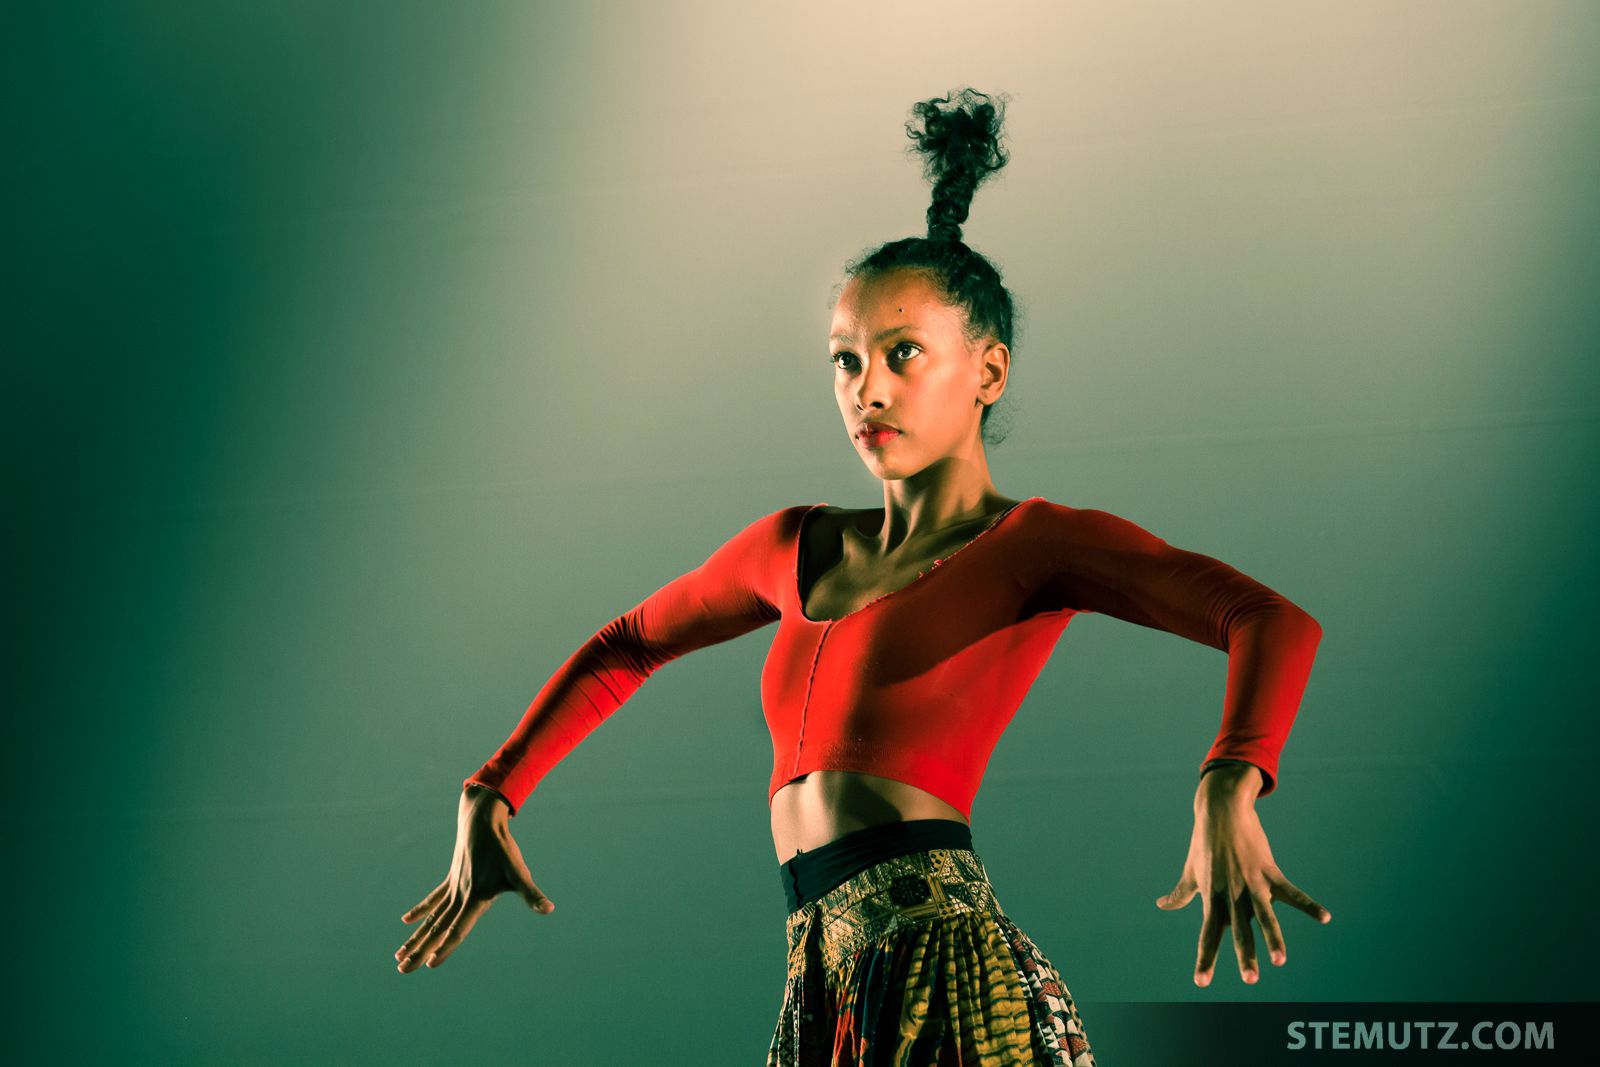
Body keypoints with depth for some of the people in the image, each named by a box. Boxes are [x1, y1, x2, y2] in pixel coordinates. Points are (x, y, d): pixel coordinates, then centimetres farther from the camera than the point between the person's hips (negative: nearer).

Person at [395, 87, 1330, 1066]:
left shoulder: (1036, 543, -3)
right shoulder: (802, 547, 15)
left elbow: (1276, 621, -16)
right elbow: (625, 649, 28)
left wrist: (1228, 784, -36)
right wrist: (488, 801, 20)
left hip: (946, 982, -6)